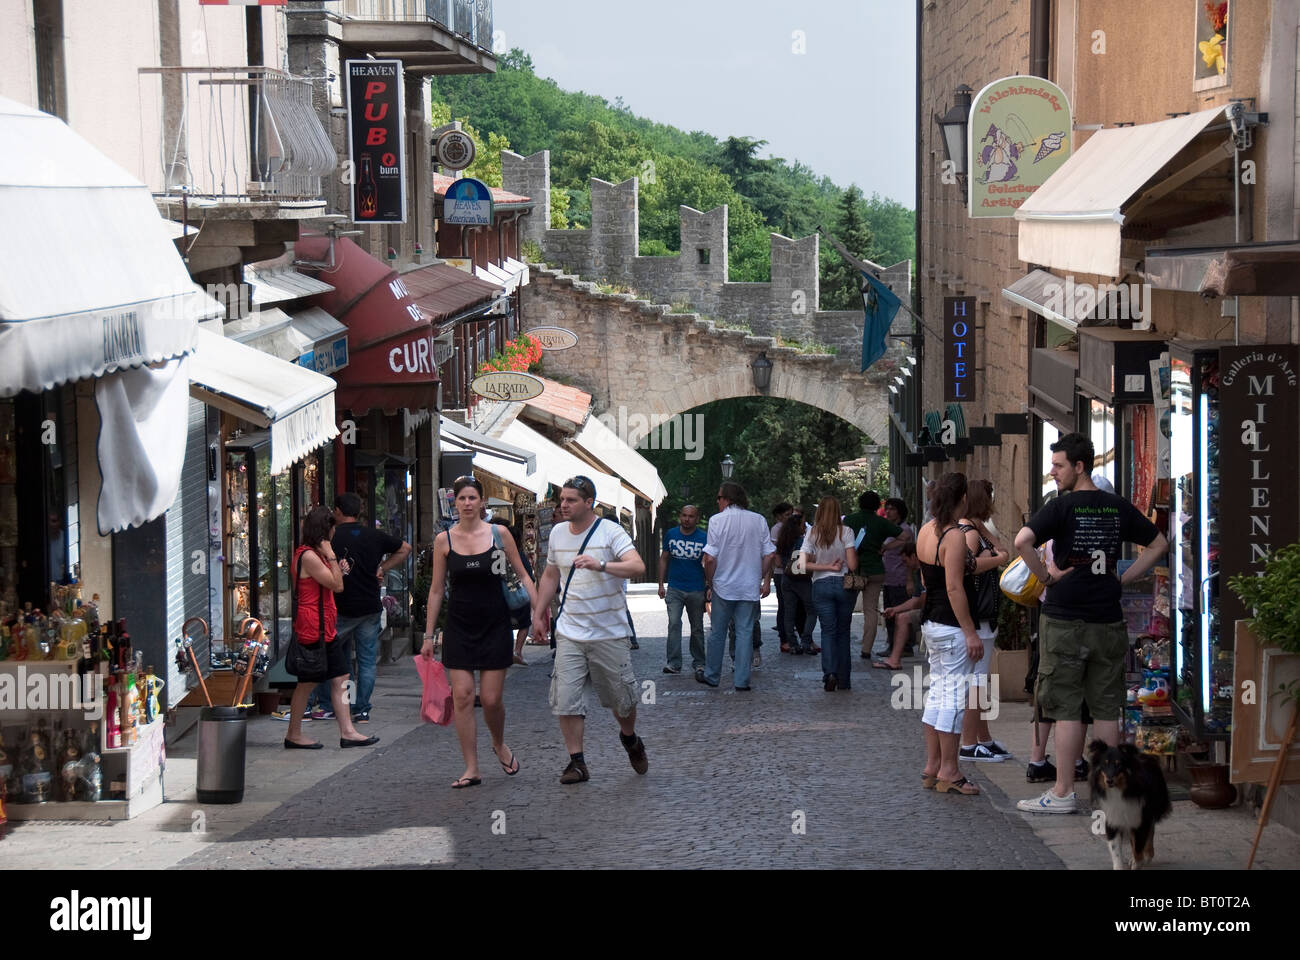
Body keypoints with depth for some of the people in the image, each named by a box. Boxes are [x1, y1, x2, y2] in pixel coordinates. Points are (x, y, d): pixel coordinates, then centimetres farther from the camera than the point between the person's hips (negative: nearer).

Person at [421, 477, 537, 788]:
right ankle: (471, 769, 2)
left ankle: (500, 745, 29)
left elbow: (522, 575, 6)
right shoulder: (444, 540, 0)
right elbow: (436, 590, 6)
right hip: (459, 627, 1)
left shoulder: (499, 534, -1)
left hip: (495, 625, -1)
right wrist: (428, 635, 5)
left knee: (491, 699, -2)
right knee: (462, 697, -6)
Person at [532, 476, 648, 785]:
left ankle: (630, 738, 38)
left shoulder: (610, 532, -10)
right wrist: (538, 612, 20)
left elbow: (638, 566, -24)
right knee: (565, 699, -7)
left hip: (609, 634, -4)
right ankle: (576, 762, 1)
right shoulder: (557, 533, 7)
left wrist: (600, 565, -39)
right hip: (570, 633, 4)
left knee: (621, 699, 8)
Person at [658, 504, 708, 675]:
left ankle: (698, 662, 22)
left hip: (696, 590, 0)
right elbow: (664, 559, 11)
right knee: (674, 624, -12)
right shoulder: (671, 534, 3)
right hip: (674, 589, 0)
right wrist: (661, 584, 7)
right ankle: (674, 663, -13)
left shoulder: (704, 538, -2)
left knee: (697, 627, 9)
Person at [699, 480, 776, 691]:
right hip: (750, 587, 2)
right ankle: (742, 680, 2)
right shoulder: (759, 520, 0)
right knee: (745, 633, 5)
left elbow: (710, 558, -13)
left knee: (717, 633, 11)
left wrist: (709, 581, 0)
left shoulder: (717, 520, -9)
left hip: (723, 586, -2)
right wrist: (766, 581, 10)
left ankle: (712, 675, 21)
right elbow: (770, 555, 0)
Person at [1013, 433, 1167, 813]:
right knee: (1106, 707, 10)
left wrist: (1045, 575, -10)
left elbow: (1022, 540, -25)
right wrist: (1122, 579, 13)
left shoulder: (1063, 507, -10)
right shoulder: (1119, 508, 6)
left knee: (1066, 708, 0)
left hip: (1065, 620, -5)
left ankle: (1063, 792, 3)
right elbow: (1159, 545, 17)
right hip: (1108, 620, 5)